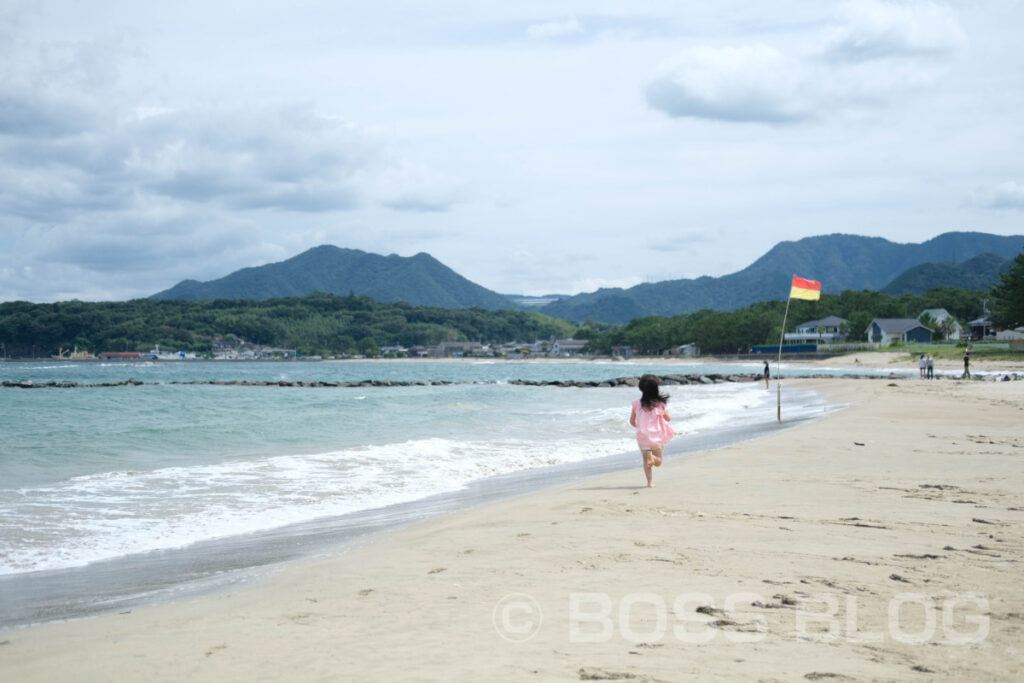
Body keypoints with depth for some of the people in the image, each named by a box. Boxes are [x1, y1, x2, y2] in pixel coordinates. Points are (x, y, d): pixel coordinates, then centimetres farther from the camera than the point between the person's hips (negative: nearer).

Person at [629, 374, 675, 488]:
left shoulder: (637, 403, -5)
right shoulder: (660, 403, -7)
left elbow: (632, 421, 3)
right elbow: (668, 418, 2)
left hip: (643, 435, 0)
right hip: (657, 435, 0)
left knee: (646, 461, 11)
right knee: (658, 462, 11)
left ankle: (650, 482, -8)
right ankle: (652, 457, -24)